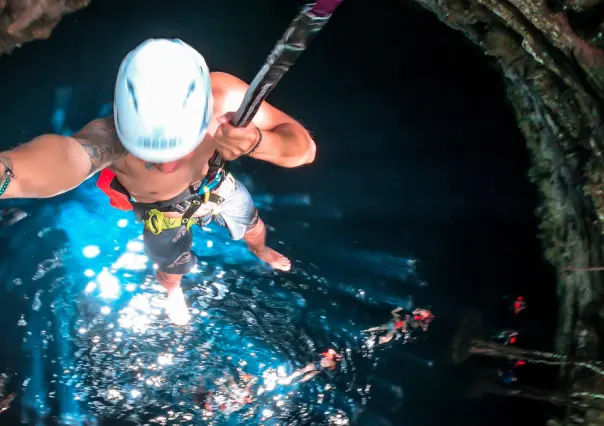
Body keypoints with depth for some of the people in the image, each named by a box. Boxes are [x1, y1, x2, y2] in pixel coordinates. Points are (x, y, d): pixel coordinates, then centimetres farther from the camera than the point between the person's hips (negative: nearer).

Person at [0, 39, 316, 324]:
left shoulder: (225, 96, -42)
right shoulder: (113, 134, -48)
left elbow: (304, 147, -34)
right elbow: (62, 155, -72)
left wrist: (258, 142, -56)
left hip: (212, 181, 2)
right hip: (161, 208, -1)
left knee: (251, 224, 27)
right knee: (171, 270, 24)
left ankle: (260, 251, 66)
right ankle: (173, 291, 64)